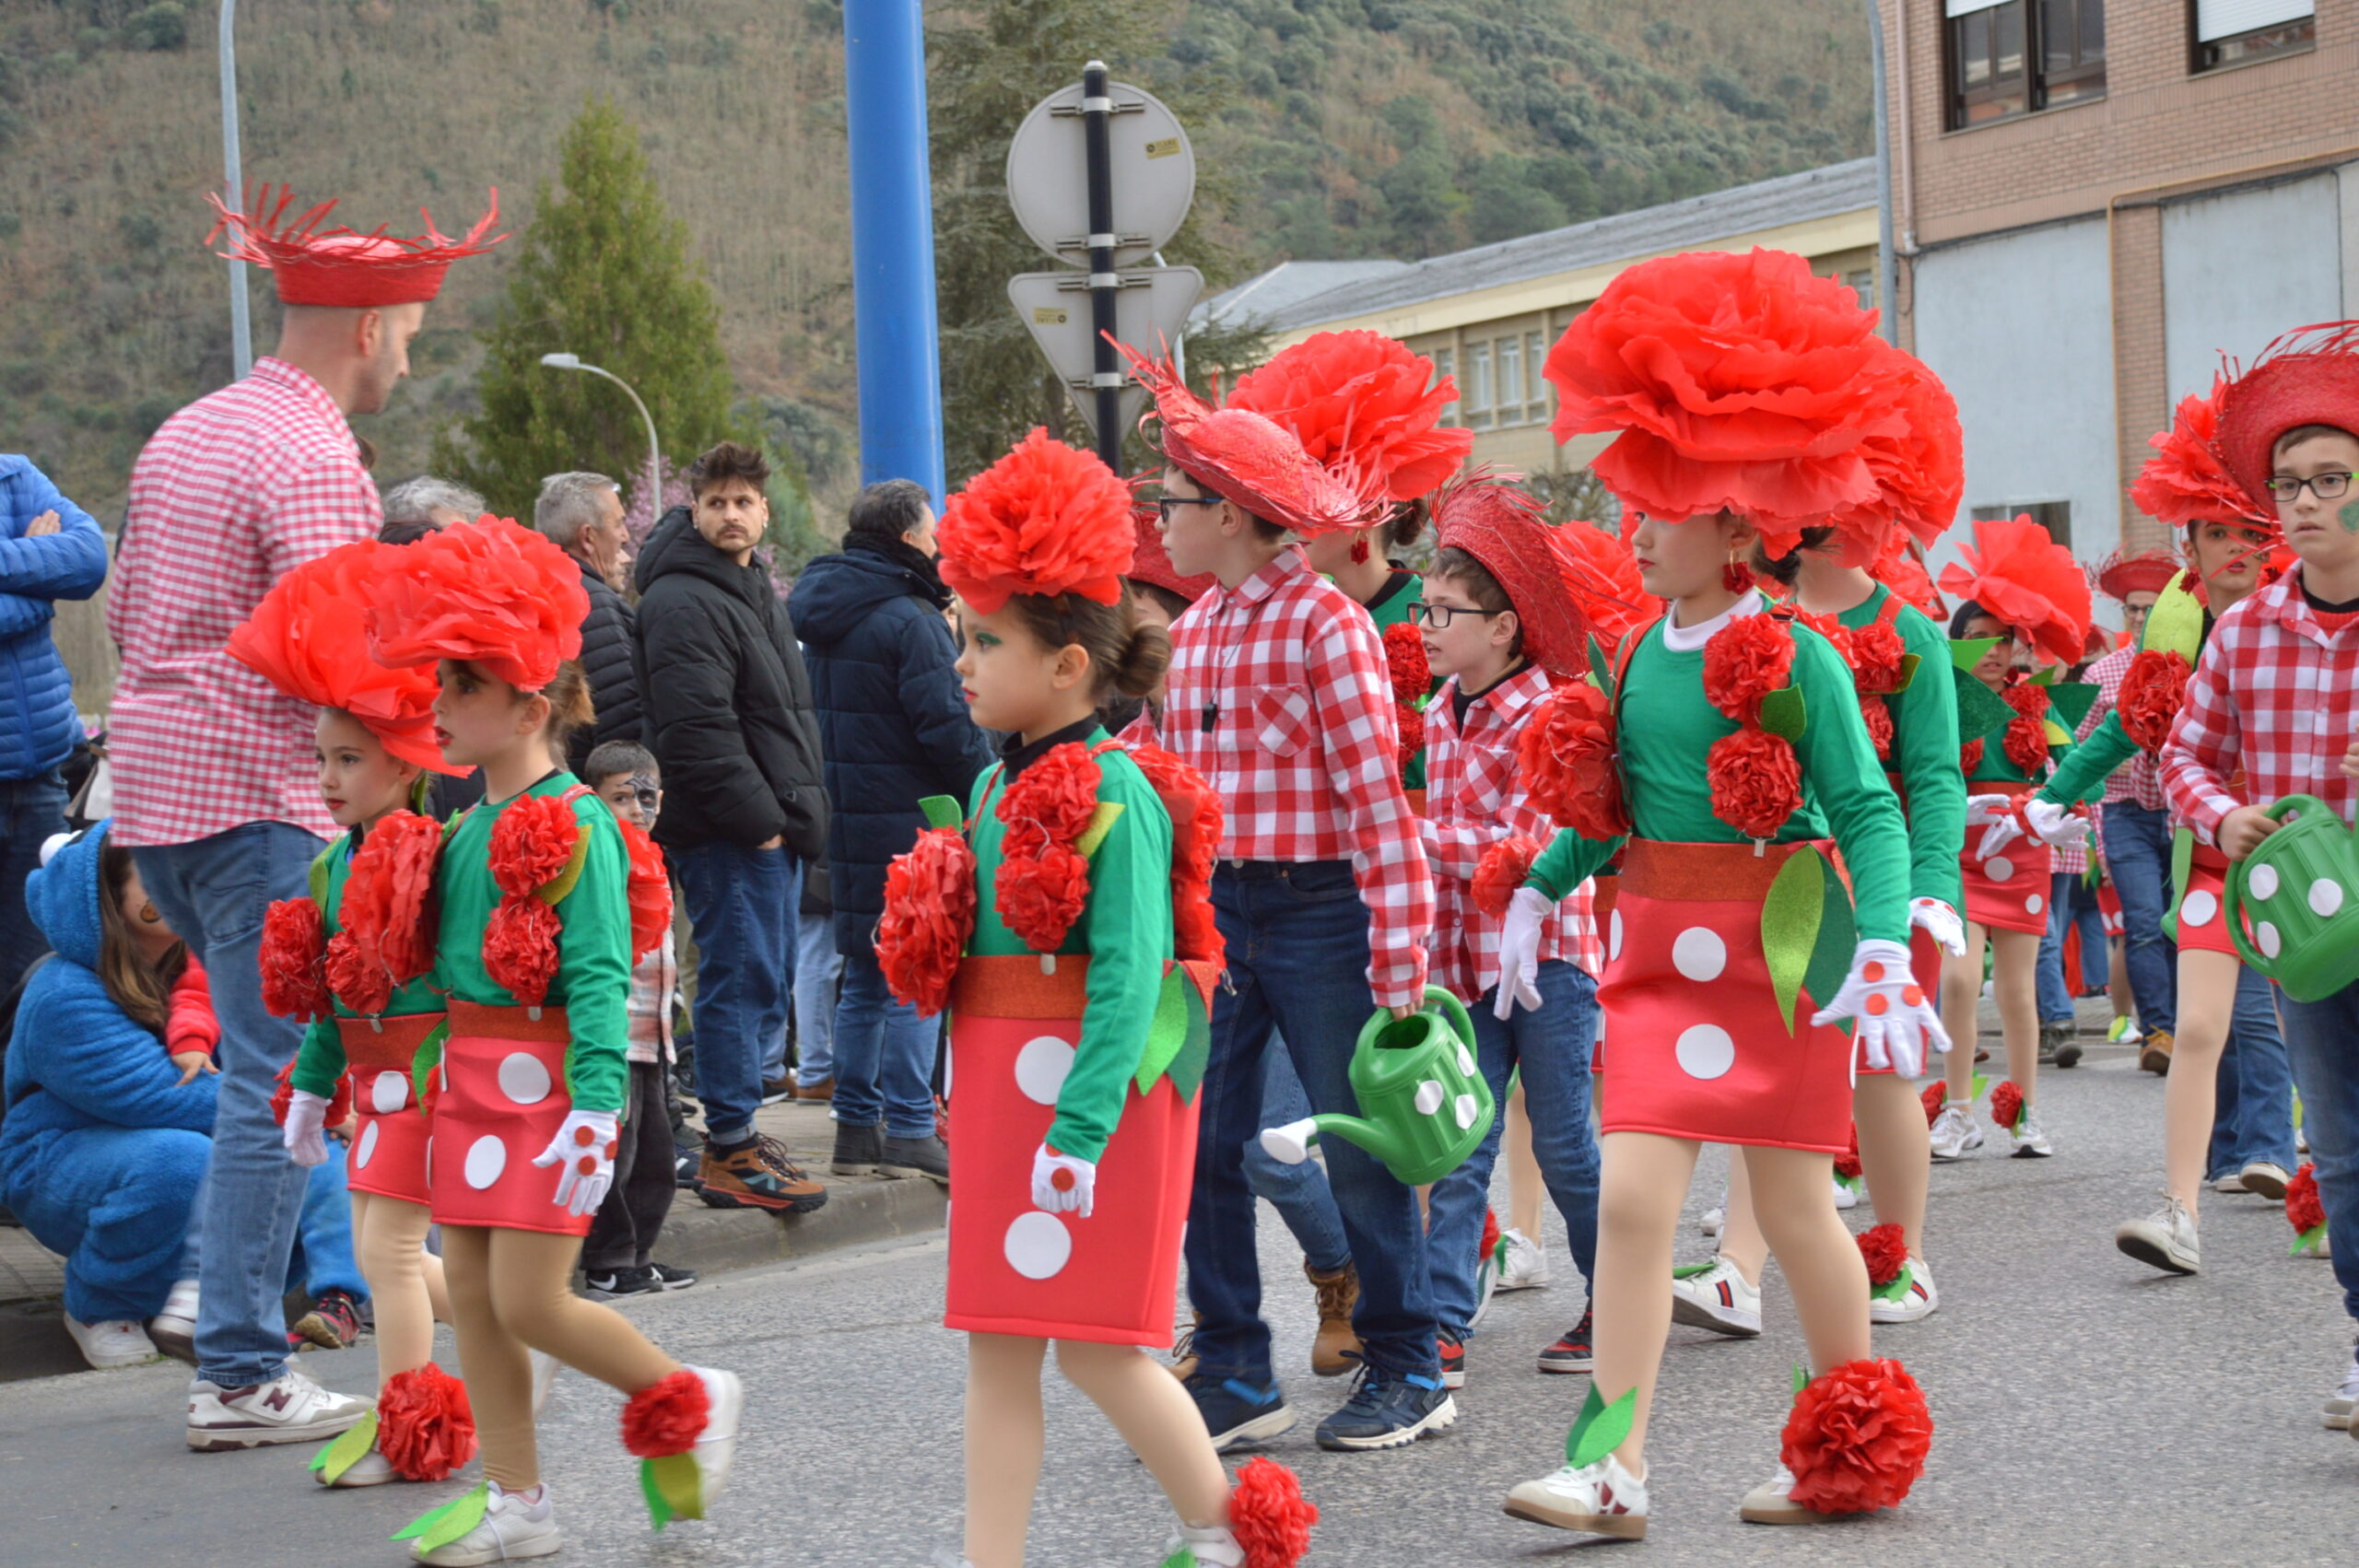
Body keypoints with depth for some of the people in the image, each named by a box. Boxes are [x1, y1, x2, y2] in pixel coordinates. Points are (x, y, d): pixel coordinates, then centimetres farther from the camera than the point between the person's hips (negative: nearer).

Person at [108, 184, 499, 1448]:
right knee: (275, 1080, -5)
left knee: (266, 1050, 21)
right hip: (257, 795, -9)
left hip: (148, 777, 9)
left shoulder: (183, 435, 16)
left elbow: (126, 614, 22)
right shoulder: (315, 463, -13)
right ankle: (239, 1374, -3)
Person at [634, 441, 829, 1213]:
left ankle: (735, 1128, 23)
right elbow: (697, 734, -21)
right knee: (741, 980, -8)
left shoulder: (757, 592, 19)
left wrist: (797, 815, 18)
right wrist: (757, 820, -19)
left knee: (764, 984, 14)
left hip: (769, 827, 10)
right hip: (727, 833, -10)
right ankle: (729, 1150, -3)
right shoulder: (682, 603, -13)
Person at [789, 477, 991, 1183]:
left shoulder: (823, 614, 12)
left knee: (866, 978, 14)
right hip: (908, 823, -8)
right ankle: (907, 1131, -5)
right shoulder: (908, 620, -14)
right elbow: (946, 726, -17)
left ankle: (856, 1125, 17)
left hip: (847, 820, 8)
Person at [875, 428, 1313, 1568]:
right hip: (1002, 1090, 8)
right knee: (997, 1347, 8)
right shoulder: (996, 789, 10)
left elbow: (1130, 974, -20)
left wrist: (1082, 1127, -24)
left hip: (1096, 1090, -8)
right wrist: (978, 1102, 15)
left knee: (1096, 1346, -1)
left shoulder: (1118, 796, -15)